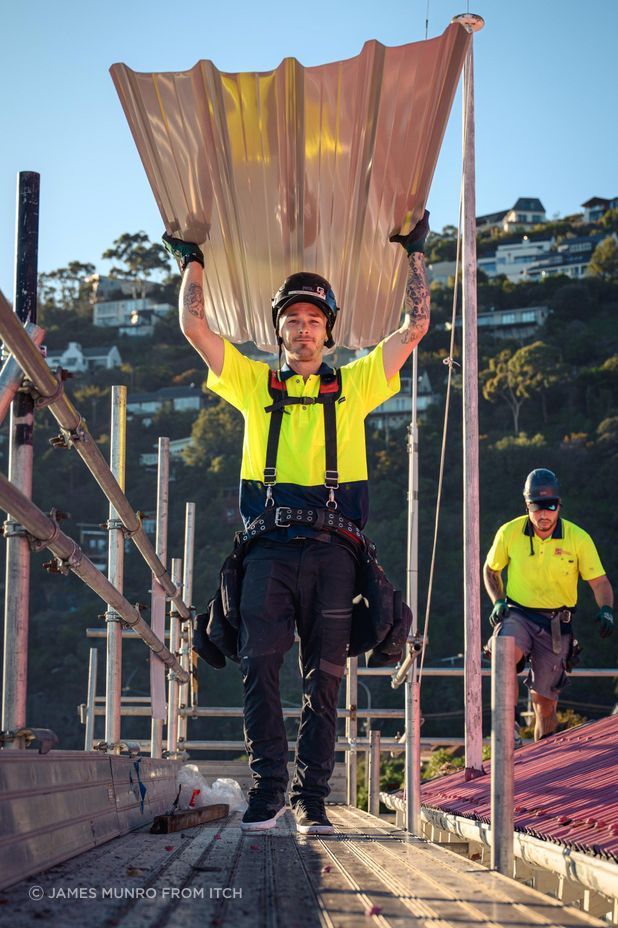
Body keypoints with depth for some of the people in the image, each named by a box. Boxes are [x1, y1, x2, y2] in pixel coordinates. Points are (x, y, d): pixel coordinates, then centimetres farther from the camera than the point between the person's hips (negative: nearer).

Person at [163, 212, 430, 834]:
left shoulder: (354, 384, 19)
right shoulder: (255, 383, 18)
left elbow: (415, 327, 18)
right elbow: (194, 327, 16)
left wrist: (415, 254, 23)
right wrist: (192, 262, 23)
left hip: (331, 548, 0)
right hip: (270, 547, 0)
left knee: (324, 677, -1)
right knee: (259, 661, -15)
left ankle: (312, 799, 1)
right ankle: (269, 785, -9)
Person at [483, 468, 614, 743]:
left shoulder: (578, 539, -8)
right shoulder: (509, 533, -5)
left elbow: (599, 581, -2)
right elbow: (490, 569, 13)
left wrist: (606, 609, -22)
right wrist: (498, 601, -3)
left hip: (556, 625, 0)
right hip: (517, 615, 0)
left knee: (545, 699, 5)